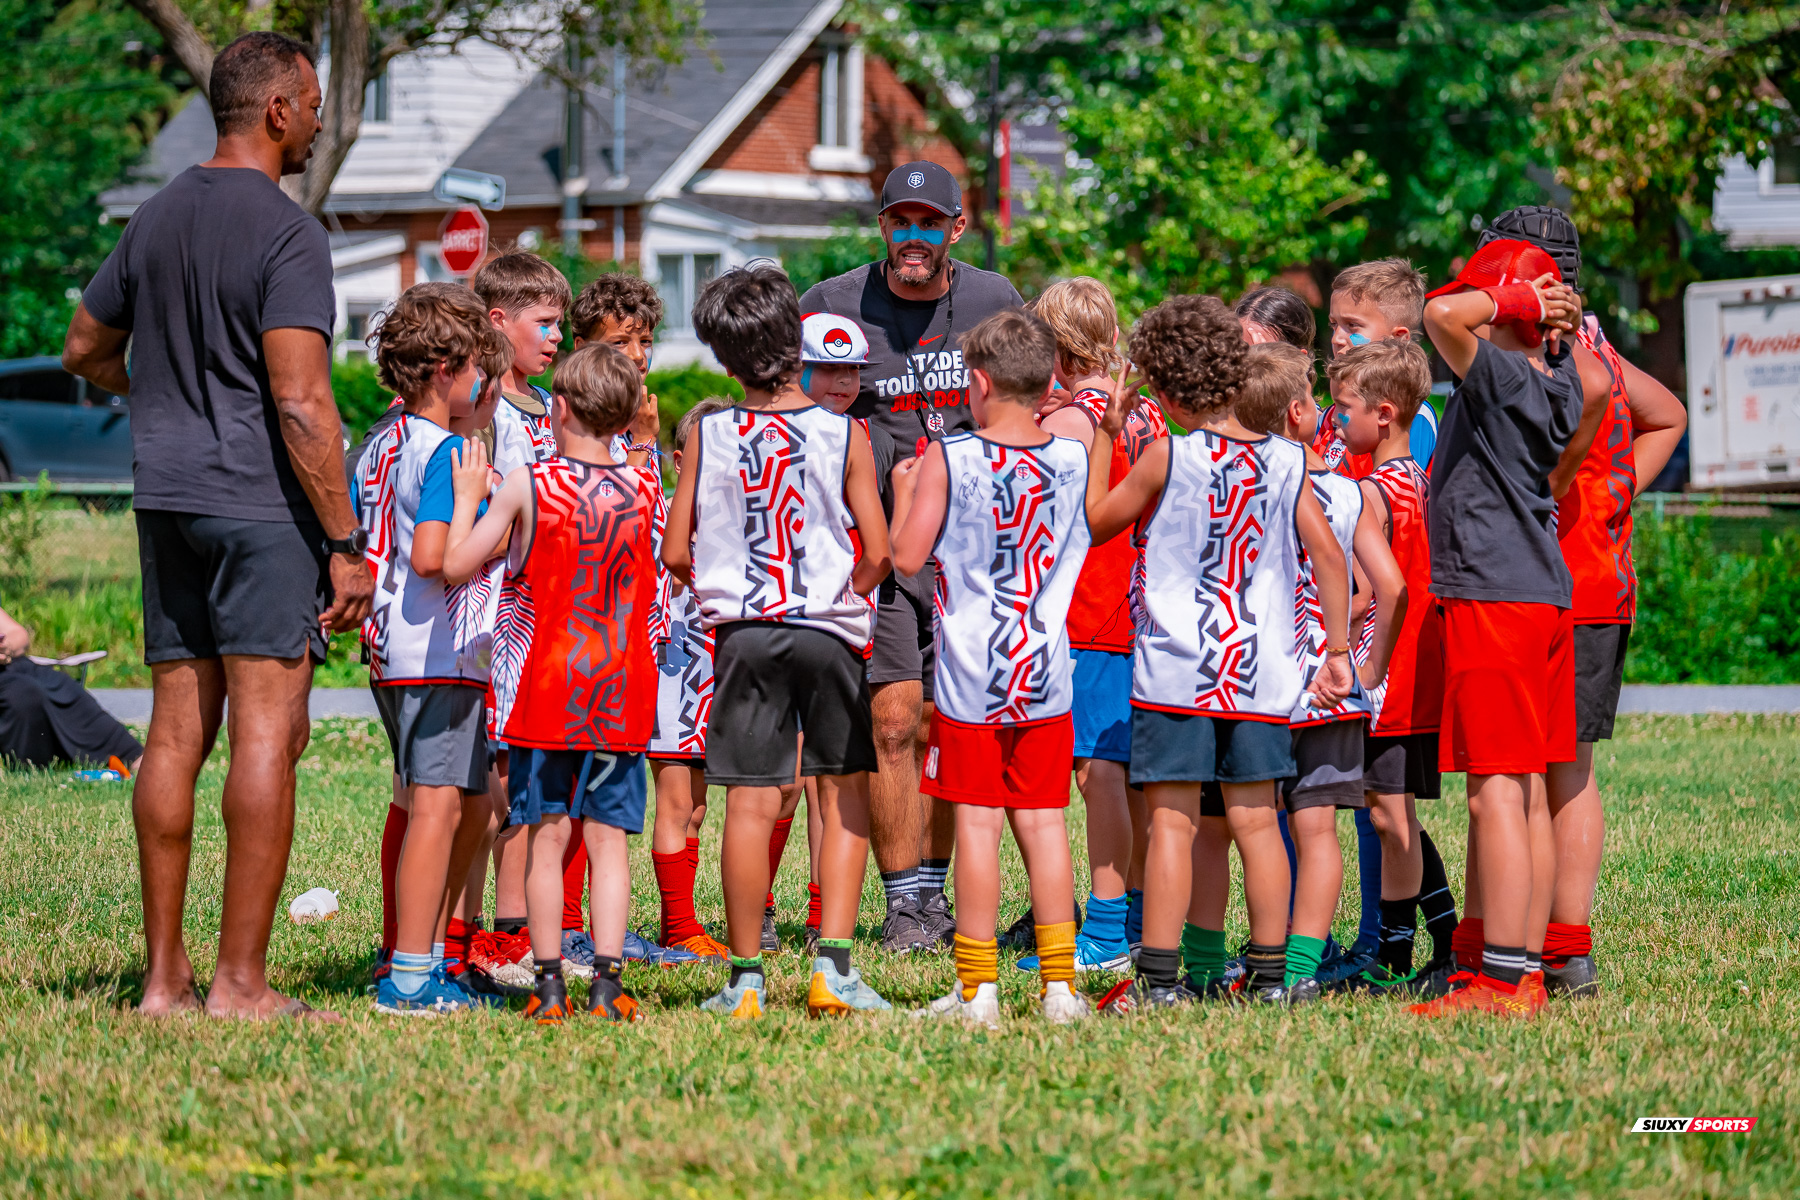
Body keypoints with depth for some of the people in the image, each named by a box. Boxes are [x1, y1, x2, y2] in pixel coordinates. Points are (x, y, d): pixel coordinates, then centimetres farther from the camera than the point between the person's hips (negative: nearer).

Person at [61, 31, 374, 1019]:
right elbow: (300, 403, -18)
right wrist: (346, 545, -14)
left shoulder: (156, 219, 13)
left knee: (175, 734, 8)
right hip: (261, 503, -8)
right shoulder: (285, 234, -11)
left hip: (165, 496, 8)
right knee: (267, 735, -6)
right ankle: (240, 981, -8)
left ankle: (165, 976, 10)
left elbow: (85, 352, 23)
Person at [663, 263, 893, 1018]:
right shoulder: (842, 433, -4)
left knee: (750, 804, 2)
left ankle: (746, 979, 4)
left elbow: (675, 554, 0)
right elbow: (878, 553, -5)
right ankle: (833, 967, 5)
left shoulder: (708, 436, -2)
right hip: (829, 630, 0)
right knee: (845, 797, 10)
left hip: (744, 634, 0)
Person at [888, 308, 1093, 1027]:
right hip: (1047, 675, 3)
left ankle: (978, 990, 1)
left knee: (977, 825, 0)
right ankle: (1059, 985, 8)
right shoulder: (1073, 460, 1)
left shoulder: (948, 462, -10)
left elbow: (907, 557, -10)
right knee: (1044, 824, 8)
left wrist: (902, 491, 8)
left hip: (971, 678, -3)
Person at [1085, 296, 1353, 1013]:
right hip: (1261, 671, 4)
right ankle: (1269, 973, 12)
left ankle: (1158, 979, -3)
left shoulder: (1167, 458, -8)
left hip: (1175, 671, -4)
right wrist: (1337, 651, 7)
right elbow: (1329, 557, 2)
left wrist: (1105, 439, 11)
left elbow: (1095, 523, 4)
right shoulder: (1286, 462, 3)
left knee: (1171, 820, -2)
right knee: (1255, 820, 9)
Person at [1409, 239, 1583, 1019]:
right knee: (1528, 795, 11)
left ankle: (1502, 983, -13)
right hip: (1546, 596, 9)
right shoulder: (1559, 381, 11)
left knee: (1495, 793, -10)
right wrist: (1553, 315, 15)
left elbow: (1442, 315, -31)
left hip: (1491, 597, -9)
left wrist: (1516, 296, -14)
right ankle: (1524, 975, 14)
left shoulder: (1501, 377, -14)